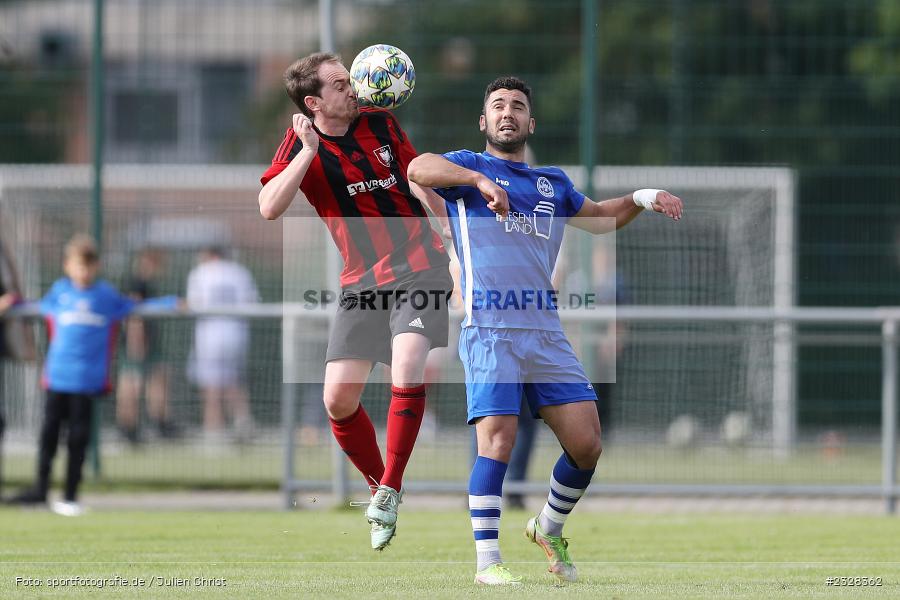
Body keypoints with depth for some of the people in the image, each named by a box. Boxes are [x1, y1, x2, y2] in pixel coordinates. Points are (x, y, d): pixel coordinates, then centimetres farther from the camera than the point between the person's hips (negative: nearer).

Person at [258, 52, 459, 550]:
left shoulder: (380, 124, 4)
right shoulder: (300, 144, -4)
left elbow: (420, 183, 19)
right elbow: (269, 207, -19)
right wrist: (308, 150, -22)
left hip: (419, 270, 0)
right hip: (360, 281, 0)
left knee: (407, 369, -23)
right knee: (338, 400, -5)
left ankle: (389, 490, -11)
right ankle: (378, 484, 20)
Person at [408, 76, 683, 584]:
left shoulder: (553, 182, 23)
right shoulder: (469, 167, 7)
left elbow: (598, 217, 40)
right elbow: (419, 169, -14)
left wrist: (640, 199, 23)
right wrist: (479, 179, -26)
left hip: (547, 332, 5)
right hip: (490, 329, -5)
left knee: (587, 443, -1)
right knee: (498, 440, -17)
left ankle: (549, 530, 24)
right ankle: (487, 561, -10)